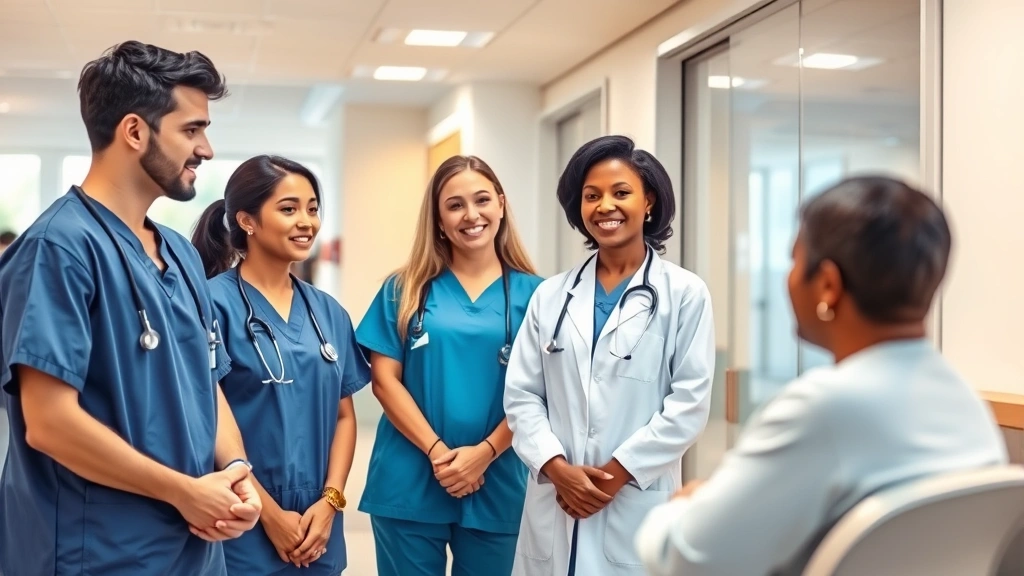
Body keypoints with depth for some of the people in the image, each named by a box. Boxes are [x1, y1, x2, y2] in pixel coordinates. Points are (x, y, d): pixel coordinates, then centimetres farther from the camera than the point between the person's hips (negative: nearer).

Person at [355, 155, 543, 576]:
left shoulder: (530, 293, 3)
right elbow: (384, 380, -2)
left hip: (496, 485, 0)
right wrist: (437, 451, -12)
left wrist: (484, 452, -13)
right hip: (408, 483, 0)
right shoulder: (406, 288, 4)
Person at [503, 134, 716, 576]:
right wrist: (557, 467, -9)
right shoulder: (550, 295, 10)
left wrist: (617, 472, -11)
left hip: (637, 504, -3)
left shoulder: (685, 294, -1)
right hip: (556, 502, 3)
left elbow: (689, 403, -6)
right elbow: (521, 395, 5)